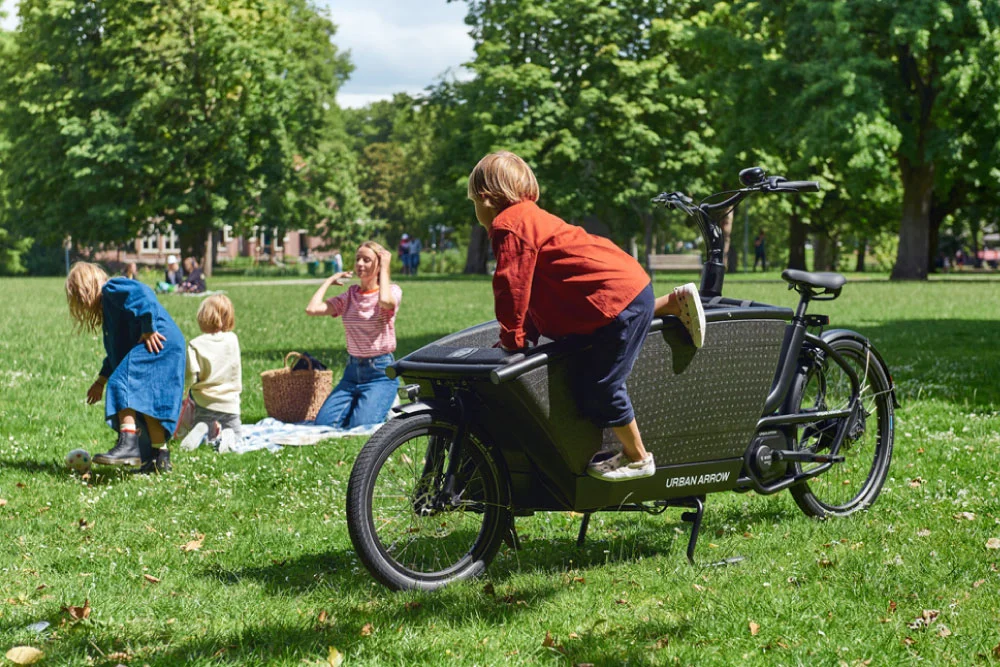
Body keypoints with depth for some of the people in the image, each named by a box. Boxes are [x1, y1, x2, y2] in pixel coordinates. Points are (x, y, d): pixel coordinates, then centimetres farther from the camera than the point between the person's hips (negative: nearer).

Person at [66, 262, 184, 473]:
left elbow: (142, 294, -20)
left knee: (122, 384, -21)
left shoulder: (112, 288, 1)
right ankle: (160, 456, 18)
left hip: (157, 344, -11)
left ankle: (128, 445, -35)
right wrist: (102, 380, 42)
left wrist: (148, 329, -21)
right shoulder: (109, 301, 33)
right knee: (148, 400, 14)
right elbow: (118, 348, 39)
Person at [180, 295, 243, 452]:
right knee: (236, 433, 21)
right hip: (230, 402, 1)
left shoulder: (196, 345, -12)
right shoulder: (233, 340, -2)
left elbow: (190, 378, -16)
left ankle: (204, 432, -15)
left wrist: (187, 381, 6)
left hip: (205, 403, -1)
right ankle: (227, 434, -16)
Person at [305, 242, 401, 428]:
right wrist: (329, 280, 6)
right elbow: (312, 309, -6)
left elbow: (386, 302, -30)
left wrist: (384, 269, -15)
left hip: (381, 372, -5)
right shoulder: (349, 296, 8)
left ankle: (385, 408, 9)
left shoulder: (392, 291, -2)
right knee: (324, 422, -11)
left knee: (361, 426, -22)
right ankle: (360, 404, 15)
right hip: (352, 371, 5)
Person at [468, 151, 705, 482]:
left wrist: (512, 338, -6)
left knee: (597, 387, -4)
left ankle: (637, 458, 9)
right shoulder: (530, 217, 18)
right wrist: (528, 331, 18)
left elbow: (513, 286, -16)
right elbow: (534, 289, 23)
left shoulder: (510, 227, -13)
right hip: (632, 285, 11)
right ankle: (674, 302, 31)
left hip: (616, 299, -11)